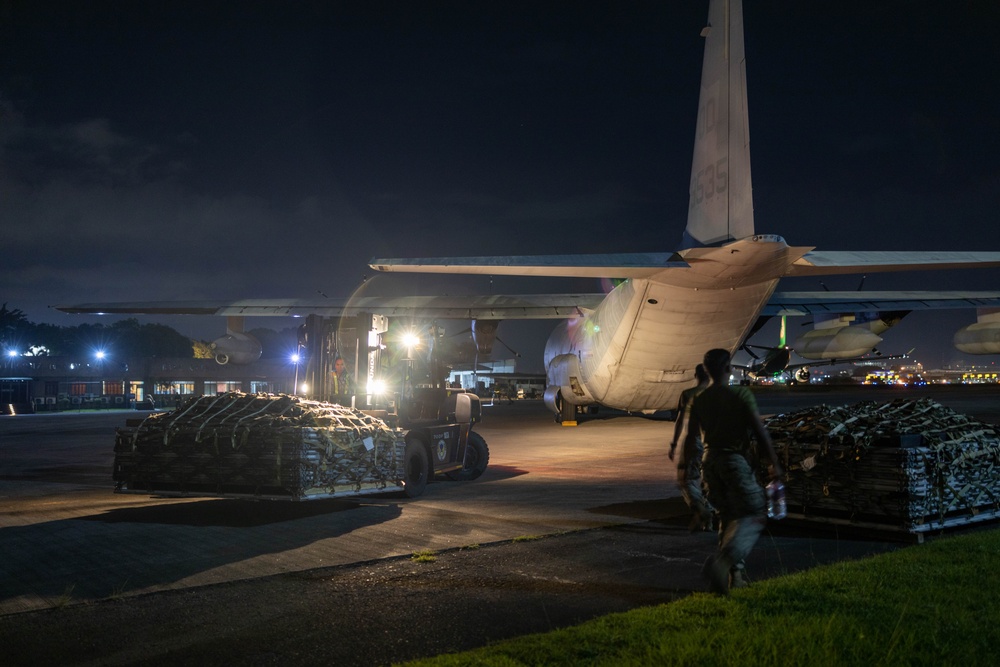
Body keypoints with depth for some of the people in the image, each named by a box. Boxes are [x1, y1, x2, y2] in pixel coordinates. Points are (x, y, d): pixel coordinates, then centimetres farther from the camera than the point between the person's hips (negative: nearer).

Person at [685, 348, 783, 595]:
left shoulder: (699, 400, 6)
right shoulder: (741, 394, -9)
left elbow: (691, 438, 10)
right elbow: (760, 431, -11)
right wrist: (774, 463, -5)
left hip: (711, 461, 6)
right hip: (735, 460, -6)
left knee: (728, 518, 16)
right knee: (754, 515, -4)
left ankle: (735, 575, 16)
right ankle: (722, 561, -25)